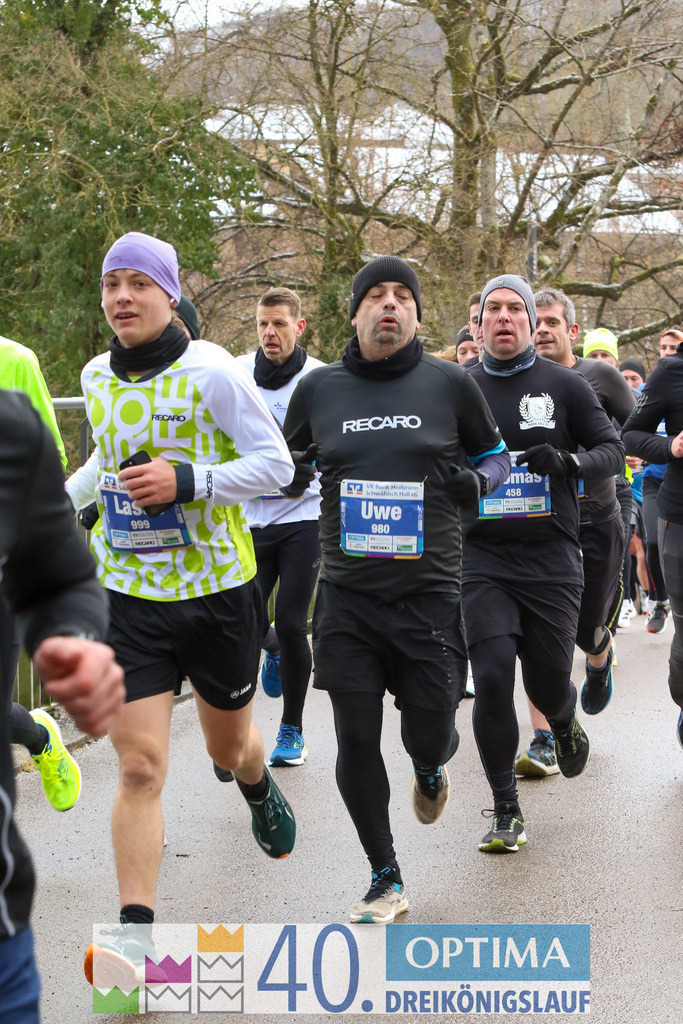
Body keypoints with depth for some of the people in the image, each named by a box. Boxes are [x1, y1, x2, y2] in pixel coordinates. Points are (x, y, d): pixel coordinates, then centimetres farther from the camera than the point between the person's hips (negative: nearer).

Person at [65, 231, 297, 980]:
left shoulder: (210, 371, -13)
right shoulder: (96, 377, 4)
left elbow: (276, 464, -13)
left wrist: (186, 480, -23)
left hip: (217, 589, -2)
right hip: (130, 596, 2)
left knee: (229, 745, 19)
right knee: (139, 767, -10)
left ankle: (259, 791, 57)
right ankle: (135, 936, -11)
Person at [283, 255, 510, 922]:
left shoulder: (449, 384, 1)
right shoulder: (318, 388, 4)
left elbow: (495, 456, 15)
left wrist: (475, 481, -6)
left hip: (428, 591, -1)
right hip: (347, 596, 1)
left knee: (429, 734, 3)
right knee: (356, 740, 1)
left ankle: (431, 773, 44)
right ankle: (386, 882, 19)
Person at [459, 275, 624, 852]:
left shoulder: (564, 385, 3)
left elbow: (613, 451, 2)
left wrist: (569, 462, -18)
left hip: (551, 559, 0)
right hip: (483, 558, 1)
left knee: (548, 682, 3)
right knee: (492, 677, -11)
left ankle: (565, 725, 43)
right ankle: (506, 810, 1)